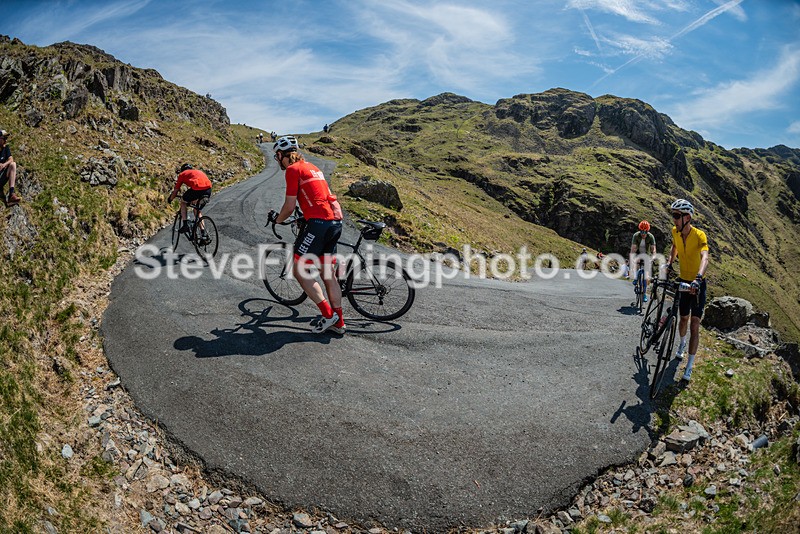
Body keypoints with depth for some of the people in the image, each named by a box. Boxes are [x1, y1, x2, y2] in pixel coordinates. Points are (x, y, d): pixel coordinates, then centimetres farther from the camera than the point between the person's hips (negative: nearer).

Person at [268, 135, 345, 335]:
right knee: (329, 273, 13)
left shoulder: (293, 169, -3)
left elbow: (289, 206, -4)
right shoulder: (312, 167, 22)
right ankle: (338, 322, 17)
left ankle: (328, 314, -1)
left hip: (319, 223, -9)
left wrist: (277, 219, 15)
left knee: (299, 270, 1)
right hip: (335, 222, 9)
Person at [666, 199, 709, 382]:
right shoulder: (675, 231, -7)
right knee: (684, 318, 18)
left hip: (697, 284, -4)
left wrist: (698, 278, -55)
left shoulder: (699, 235, -23)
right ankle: (682, 343, 49)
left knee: (695, 326, -6)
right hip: (683, 281, 4)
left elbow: (705, 258, -40)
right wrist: (669, 264, 8)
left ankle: (689, 367, 0)